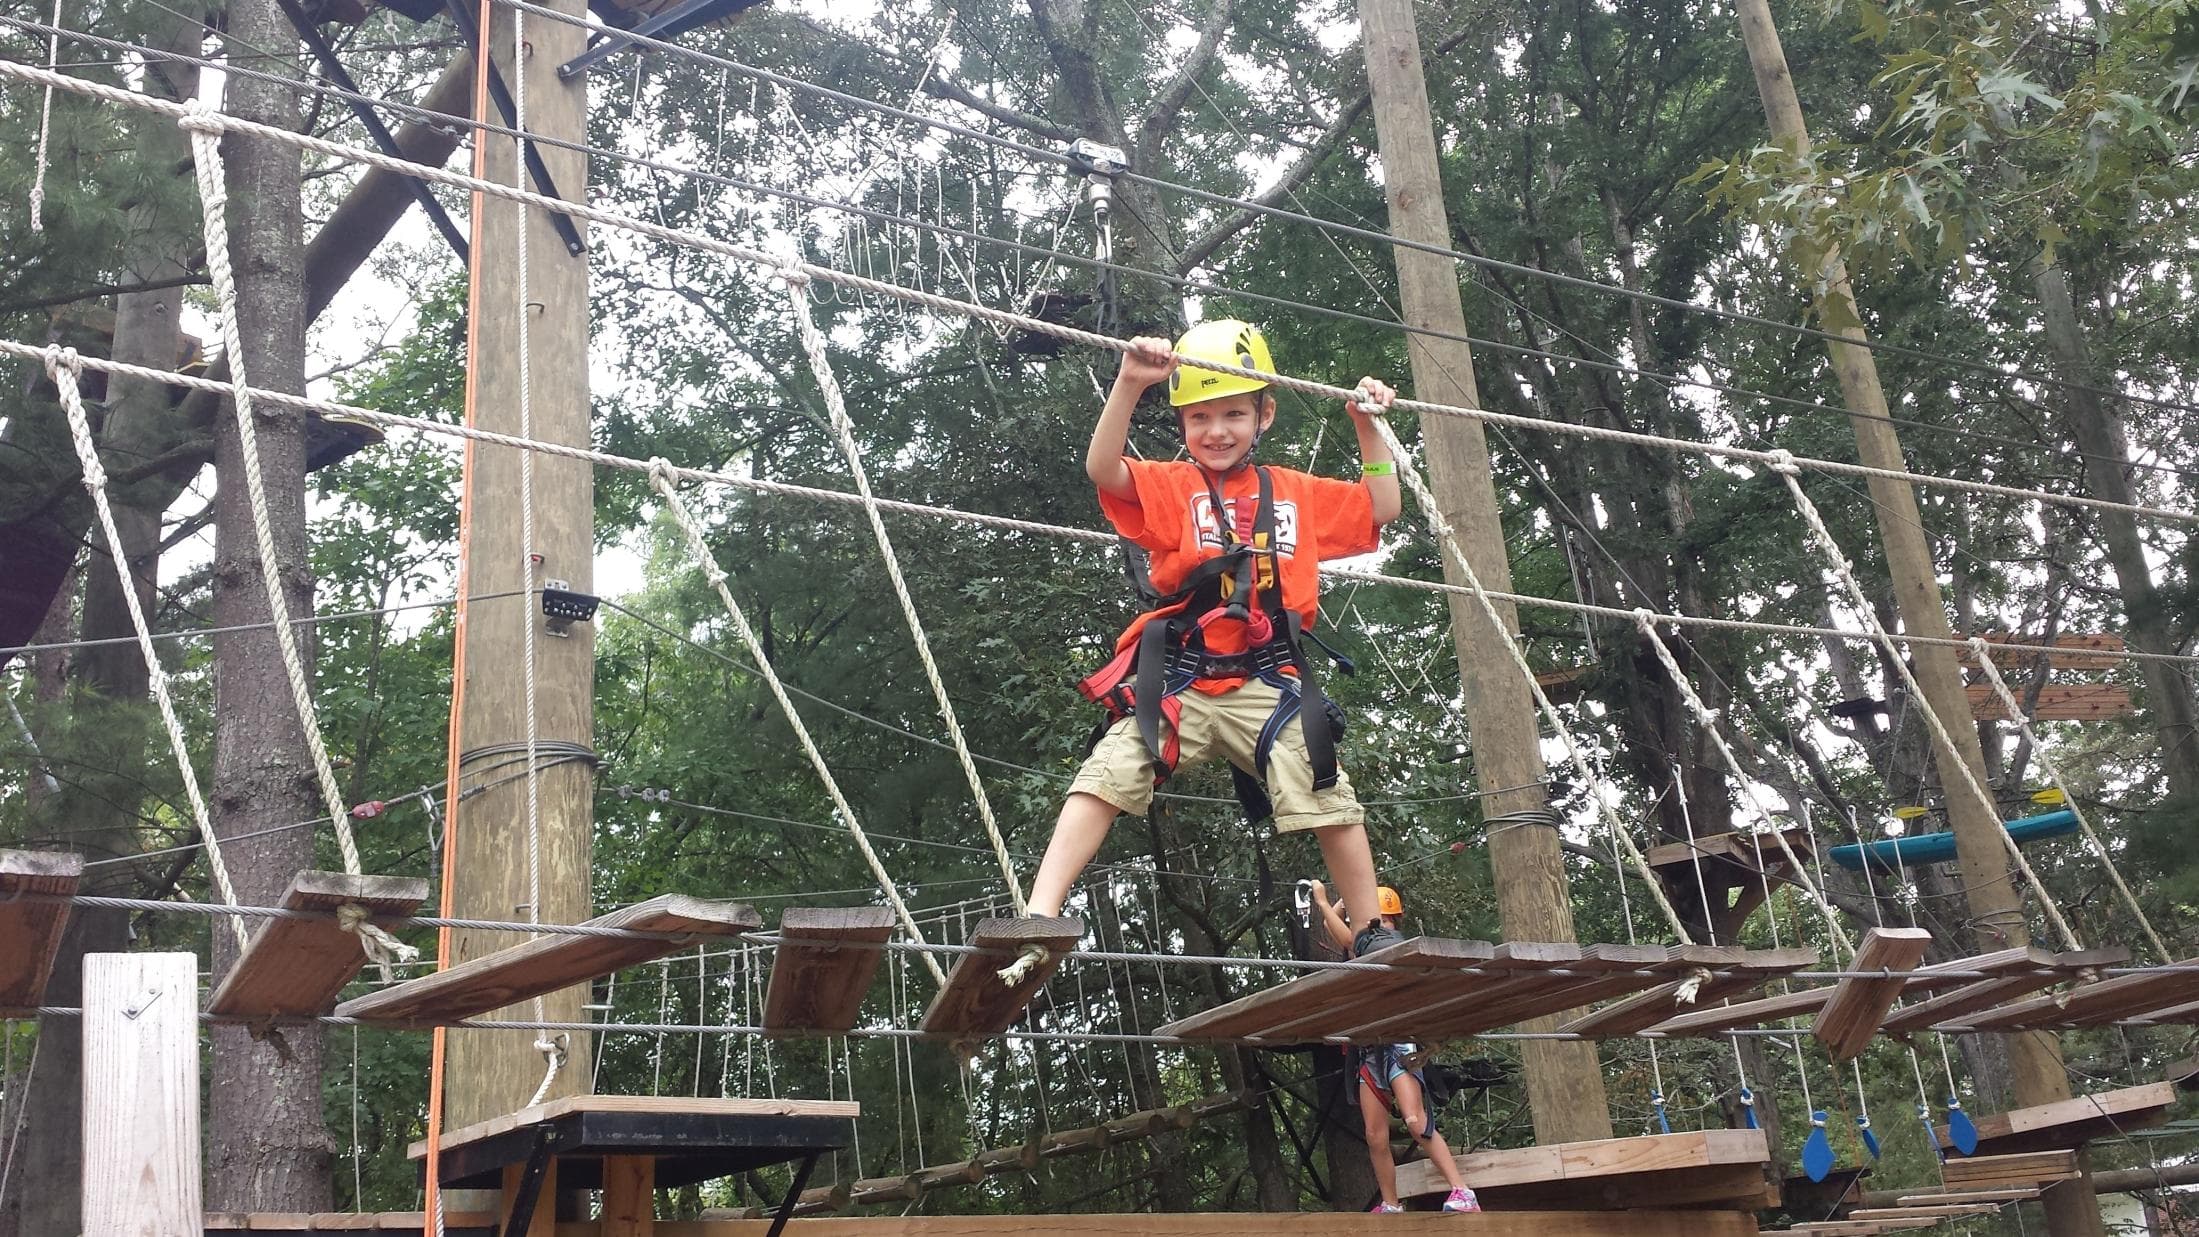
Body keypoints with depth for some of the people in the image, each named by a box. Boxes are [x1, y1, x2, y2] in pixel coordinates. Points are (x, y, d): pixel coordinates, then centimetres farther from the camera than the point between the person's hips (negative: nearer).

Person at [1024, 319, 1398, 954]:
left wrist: (1369, 429, 17)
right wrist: (1130, 384, -24)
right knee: (1107, 777, -18)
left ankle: (1374, 935, 16)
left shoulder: (1296, 492, 17)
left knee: (1331, 801, -2)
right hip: (1178, 680, -2)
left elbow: (1380, 509, 24)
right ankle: (1039, 915, -21)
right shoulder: (1172, 485, 6)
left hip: (1268, 682, 2)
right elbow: (1103, 469, -13)